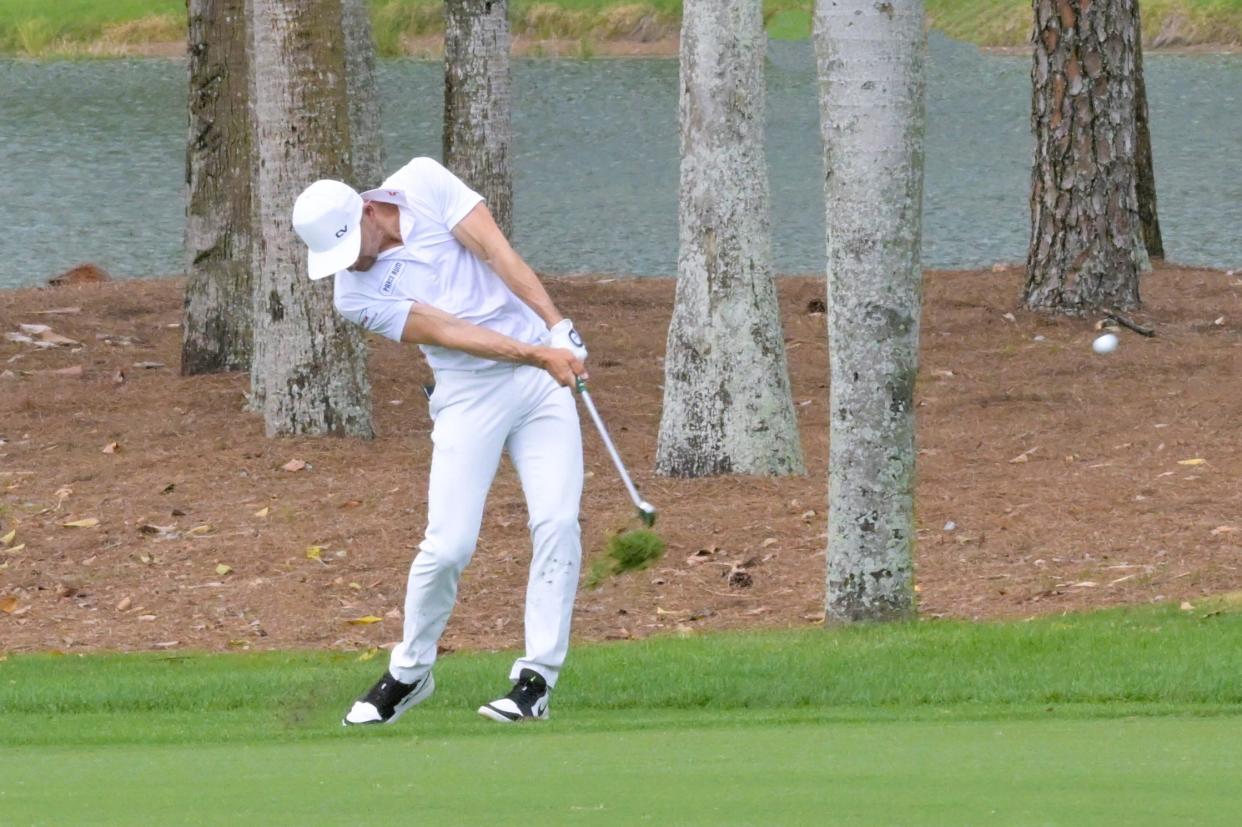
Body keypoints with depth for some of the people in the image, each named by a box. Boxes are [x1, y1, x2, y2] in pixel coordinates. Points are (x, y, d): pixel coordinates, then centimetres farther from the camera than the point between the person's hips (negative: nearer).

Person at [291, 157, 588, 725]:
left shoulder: (422, 184, -5)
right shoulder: (356, 296, -10)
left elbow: (497, 253, -9)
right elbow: (449, 332, -17)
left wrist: (558, 328, -18)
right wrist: (538, 355, -25)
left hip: (543, 378, 2)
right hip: (469, 395, -2)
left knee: (557, 523, -12)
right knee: (448, 546, -11)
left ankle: (537, 678, -7)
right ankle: (409, 673, 12)